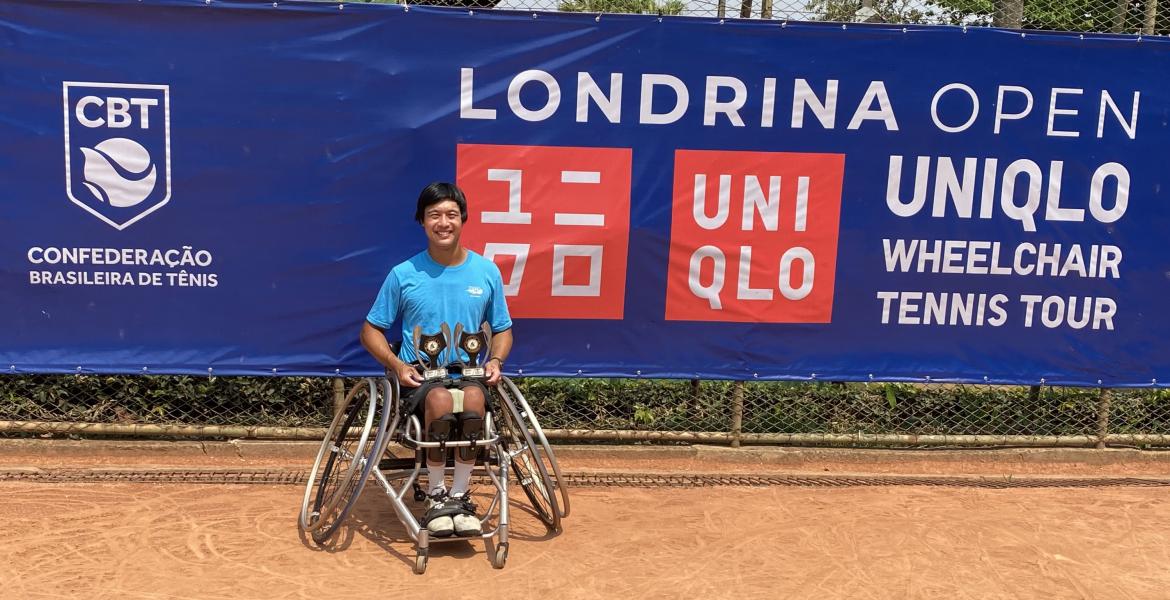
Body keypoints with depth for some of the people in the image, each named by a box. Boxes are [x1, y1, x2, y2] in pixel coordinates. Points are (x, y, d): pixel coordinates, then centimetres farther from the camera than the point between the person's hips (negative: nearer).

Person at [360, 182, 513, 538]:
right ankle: (435, 495, -16)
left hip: (470, 374, 1)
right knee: (440, 399, -36)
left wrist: (495, 361, -3)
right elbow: (371, 330, 9)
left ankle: (459, 496, -19)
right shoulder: (404, 275, 2)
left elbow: (502, 329, 18)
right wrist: (397, 365, -8)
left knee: (474, 397, -35)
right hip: (419, 377, -1)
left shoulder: (487, 272, 7)